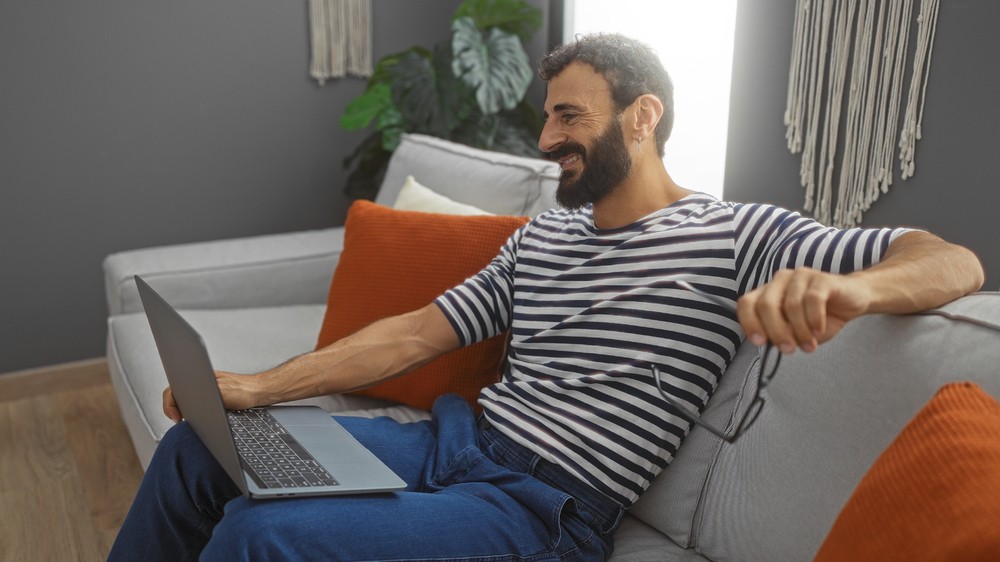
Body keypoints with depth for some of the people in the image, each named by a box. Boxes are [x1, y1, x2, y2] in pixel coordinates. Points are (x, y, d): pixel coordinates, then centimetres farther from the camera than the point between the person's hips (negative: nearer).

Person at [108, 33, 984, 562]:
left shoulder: (736, 236, -4)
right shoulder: (542, 236, 15)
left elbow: (954, 264, -12)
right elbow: (418, 333, 13)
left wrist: (846, 287, -37)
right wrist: (261, 388, 6)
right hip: (453, 440, 8)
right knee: (197, 444, 4)